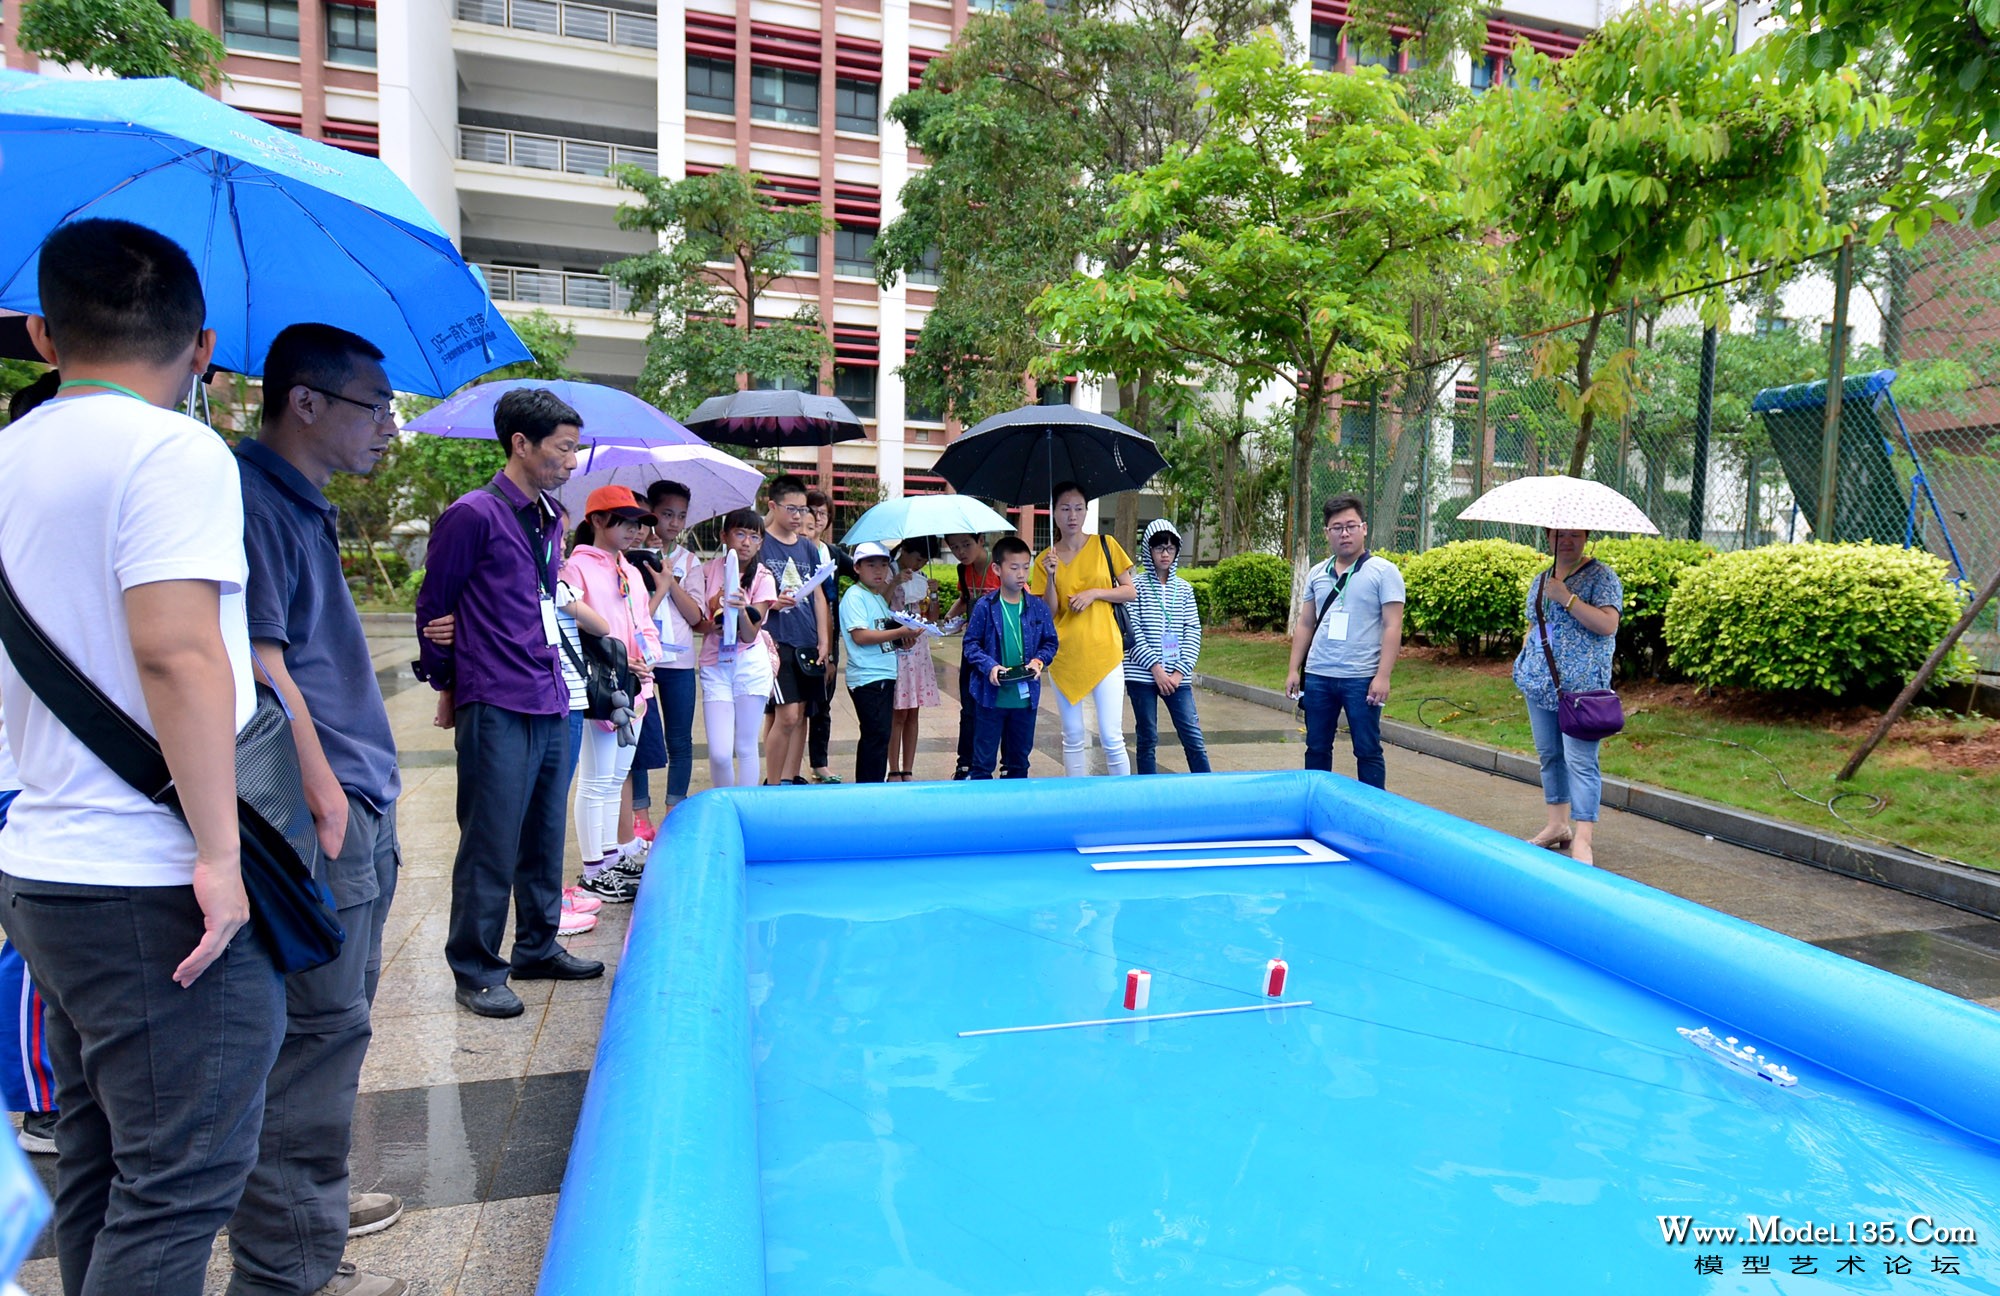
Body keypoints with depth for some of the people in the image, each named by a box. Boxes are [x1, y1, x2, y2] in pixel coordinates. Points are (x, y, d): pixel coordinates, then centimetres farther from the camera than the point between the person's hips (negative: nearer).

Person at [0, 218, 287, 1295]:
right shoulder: (176, 450, -13)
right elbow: (179, 651, -24)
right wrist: (220, 849, -21)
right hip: (155, 885, -9)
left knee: (97, 1173, 19)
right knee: (177, 1188, 0)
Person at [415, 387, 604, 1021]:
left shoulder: (549, 519, 14)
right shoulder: (473, 515, -9)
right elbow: (434, 607, -3)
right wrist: (447, 684, 4)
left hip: (550, 705, 8)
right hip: (497, 708, -8)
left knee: (544, 838, 15)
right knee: (492, 844, -1)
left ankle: (537, 947, 29)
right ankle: (476, 972, 12)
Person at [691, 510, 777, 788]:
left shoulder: (763, 578, -3)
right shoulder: (707, 570, 2)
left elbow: (750, 635, -9)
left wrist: (741, 611, -29)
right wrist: (712, 625, -16)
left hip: (751, 664, -1)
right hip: (714, 664, 1)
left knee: (746, 747, 3)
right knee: (719, 752, -5)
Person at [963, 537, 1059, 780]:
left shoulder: (1038, 607, 0)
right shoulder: (985, 607, -7)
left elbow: (1050, 642, 8)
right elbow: (971, 643, -3)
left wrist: (1039, 660, -11)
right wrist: (989, 665, -18)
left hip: (1026, 696, 3)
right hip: (991, 694, -3)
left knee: (1019, 758, 16)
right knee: (983, 759, 6)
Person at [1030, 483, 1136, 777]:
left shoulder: (1104, 544, 3)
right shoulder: (1046, 559, 5)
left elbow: (1130, 592, 4)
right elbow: (1048, 613, 0)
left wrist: (1095, 592, -11)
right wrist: (1051, 577, -15)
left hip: (1104, 652, -2)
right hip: (1065, 656, 2)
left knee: (1111, 737, -5)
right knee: (1073, 738, 9)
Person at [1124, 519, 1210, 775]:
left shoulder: (1184, 589, 10)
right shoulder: (1136, 586, 0)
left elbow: (1193, 632, 6)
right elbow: (1132, 632, -6)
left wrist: (1180, 671, -5)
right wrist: (1156, 668, -13)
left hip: (1177, 676, 3)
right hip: (1143, 675, -2)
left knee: (1193, 737, -1)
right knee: (1147, 739, 5)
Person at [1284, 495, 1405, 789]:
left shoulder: (1383, 571, -5)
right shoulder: (1317, 574, 11)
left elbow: (1392, 627, -10)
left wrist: (1383, 676, -17)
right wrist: (1293, 670, 8)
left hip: (1362, 678, -5)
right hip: (1317, 676, 5)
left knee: (1367, 750, 3)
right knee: (1316, 748, 11)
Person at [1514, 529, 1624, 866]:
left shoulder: (1601, 576, -4)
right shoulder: (1540, 580, 16)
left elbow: (1608, 624, -16)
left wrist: (1567, 598, -21)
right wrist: (1524, 662, 12)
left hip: (1581, 686, -7)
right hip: (1540, 684, 7)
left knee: (1580, 761, -10)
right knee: (1549, 755, 13)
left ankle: (1582, 840, -10)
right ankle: (1557, 825, 25)